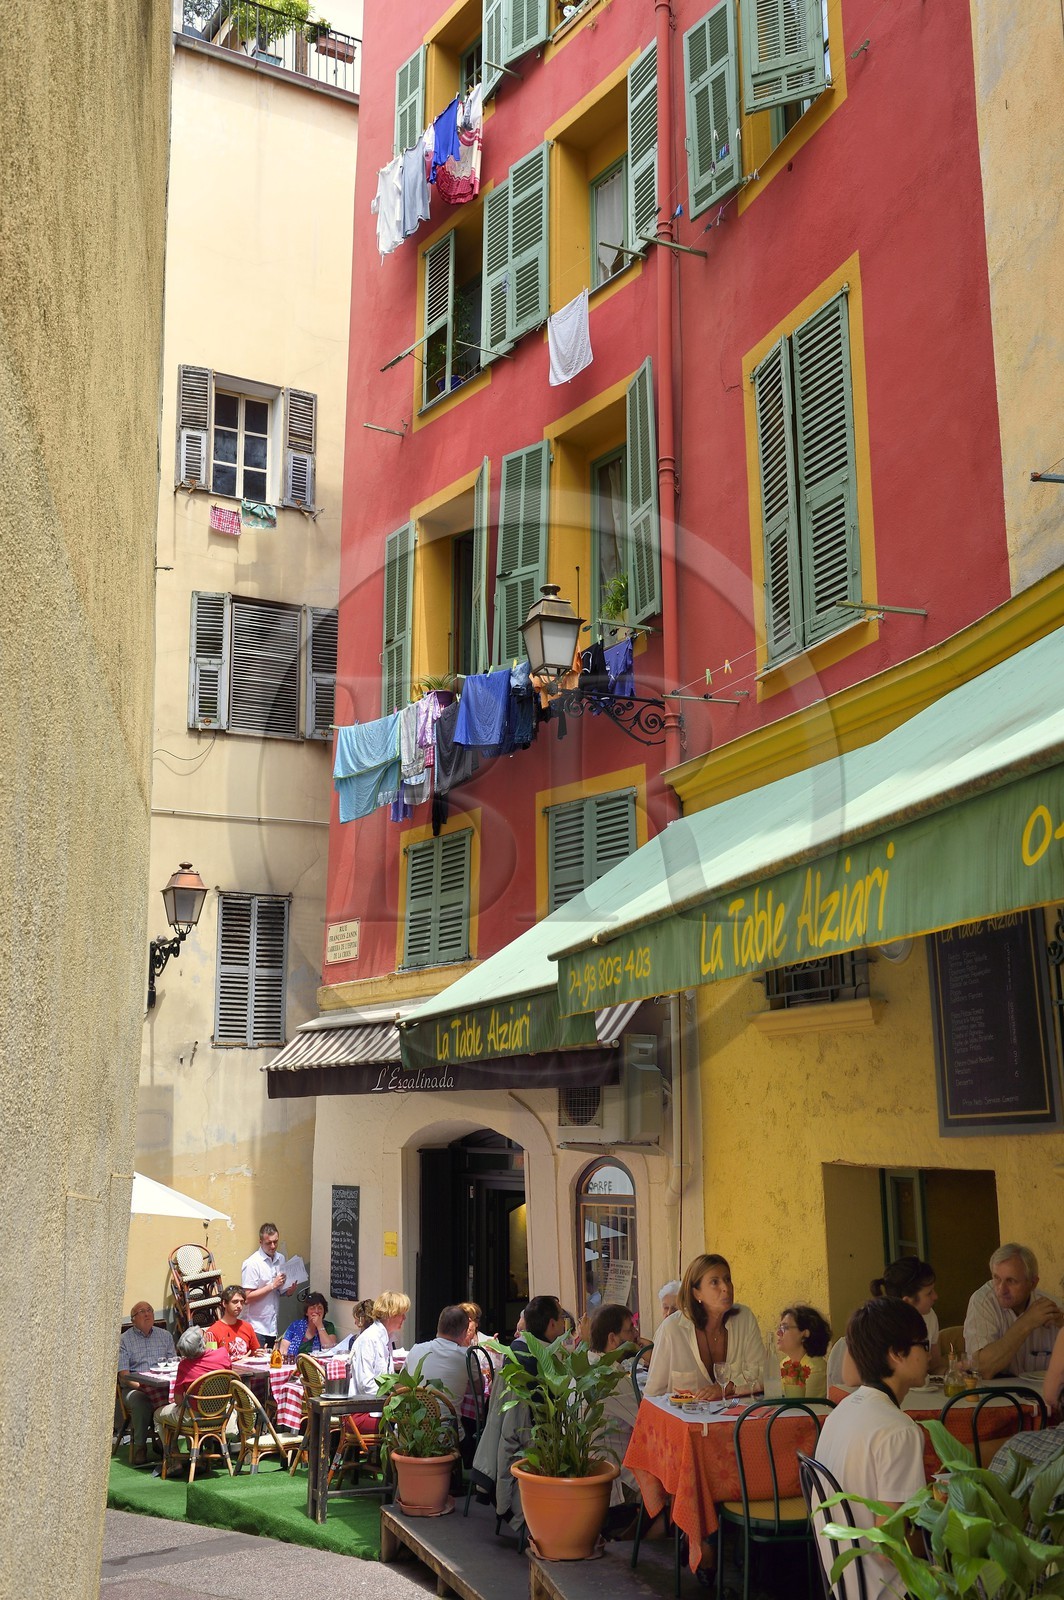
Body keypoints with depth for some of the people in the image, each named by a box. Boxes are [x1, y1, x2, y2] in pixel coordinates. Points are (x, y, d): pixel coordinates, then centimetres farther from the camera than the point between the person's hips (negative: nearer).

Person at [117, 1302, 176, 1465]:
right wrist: (142, 1385, -18)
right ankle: (140, 1447, -16)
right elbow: (123, 1375, -1)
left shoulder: (165, 1336, 18)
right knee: (140, 1402, -36)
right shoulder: (125, 1340, 7)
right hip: (134, 1387, -2)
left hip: (163, 1385, 2)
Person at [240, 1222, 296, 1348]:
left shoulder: (280, 1259, 8)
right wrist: (272, 1285, -18)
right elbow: (247, 1298, -16)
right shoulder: (252, 1264, -12)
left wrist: (290, 1289, -5)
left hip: (275, 1327, 6)